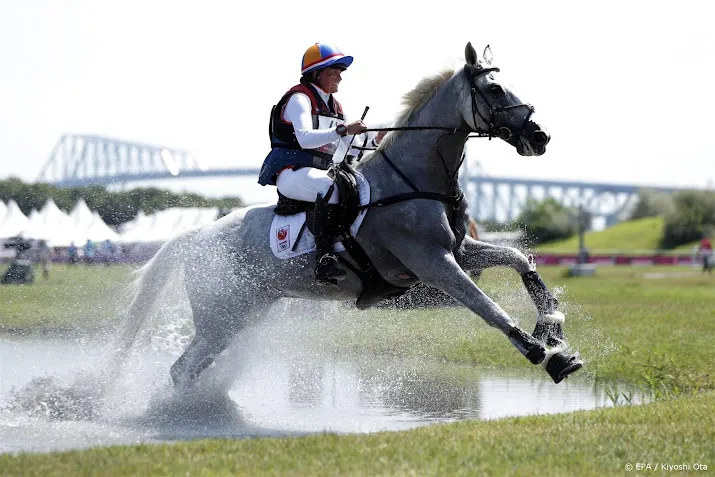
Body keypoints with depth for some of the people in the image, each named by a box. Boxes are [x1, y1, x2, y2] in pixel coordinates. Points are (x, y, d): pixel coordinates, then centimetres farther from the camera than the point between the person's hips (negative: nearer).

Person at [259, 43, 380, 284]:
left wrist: (376, 143, -1)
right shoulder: (300, 99, -6)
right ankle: (325, 261, -44)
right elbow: (304, 138, -24)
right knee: (330, 188, -37)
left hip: (320, 171, 9)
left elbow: (354, 151, 19)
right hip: (290, 171, -9)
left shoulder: (335, 107, 20)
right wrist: (343, 130, -30)